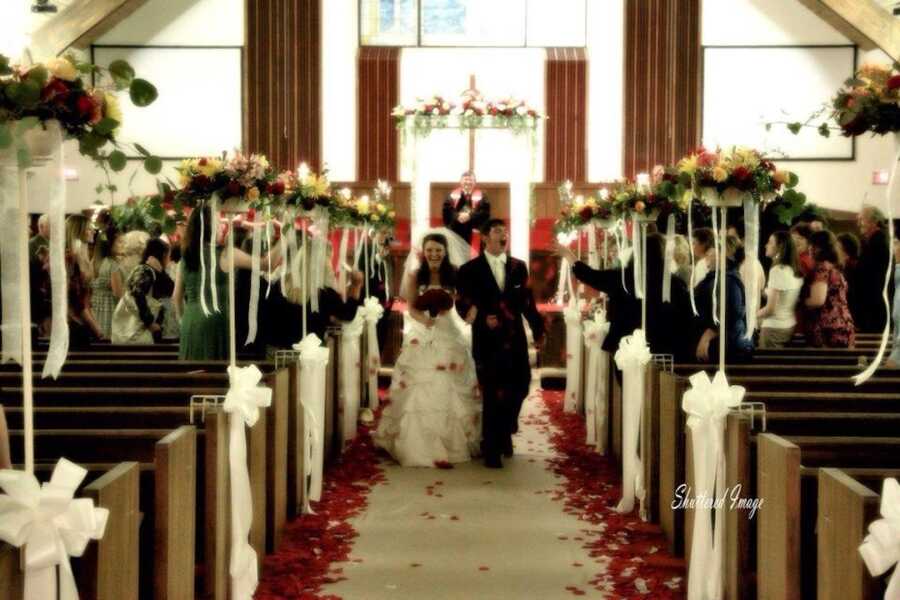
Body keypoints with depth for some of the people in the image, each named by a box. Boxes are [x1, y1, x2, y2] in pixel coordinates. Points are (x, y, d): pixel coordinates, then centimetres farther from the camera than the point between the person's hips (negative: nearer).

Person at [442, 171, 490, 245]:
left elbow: (485, 212, -6)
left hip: (473, 233, -1)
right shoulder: (452, 195, 11)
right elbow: (446, 211, 0)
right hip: (454, 232, 1)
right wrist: (457, 216, -18)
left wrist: (470, 216, -20)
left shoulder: (481, 196, 6)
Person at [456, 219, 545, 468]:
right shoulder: (470, 269, 2)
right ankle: (492, 450, 15)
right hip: (487, 341, -3)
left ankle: (505, 433, 35)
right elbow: (462, 304, -2)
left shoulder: (518, 266, 9)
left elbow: (527, 301, 6)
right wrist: (482, 319, -19)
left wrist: (538, 329, -1)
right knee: (493, 395, 2)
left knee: (520, 387, 8)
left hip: (515, 339, 3)